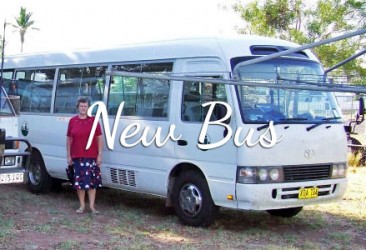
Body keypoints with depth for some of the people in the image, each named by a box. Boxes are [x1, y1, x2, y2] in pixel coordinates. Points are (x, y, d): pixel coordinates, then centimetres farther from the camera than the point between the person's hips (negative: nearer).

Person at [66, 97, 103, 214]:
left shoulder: (94, 120, 1)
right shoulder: (72, 121, 4)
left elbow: (99, 138, 2)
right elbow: (69, 139, 8)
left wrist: (99, 155, -4)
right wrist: (68, 155, 4)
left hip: (91, 156, -1)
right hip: (77, 156, 1)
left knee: (92, 181, 2)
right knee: (79, 181, 5)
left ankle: (92, 205, 10)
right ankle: (82, 205, 16)